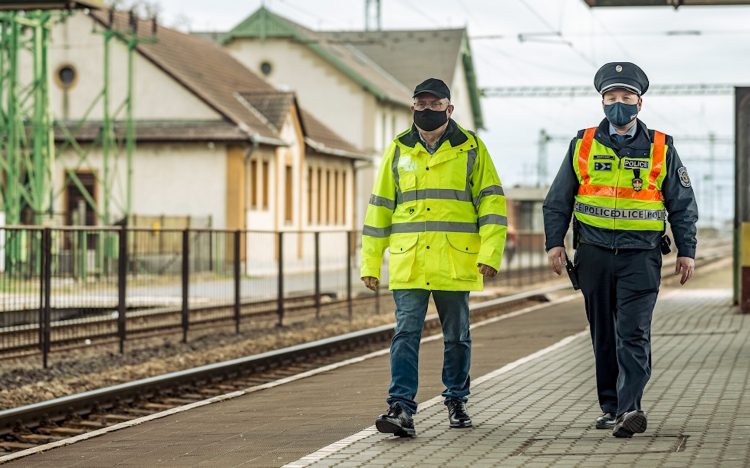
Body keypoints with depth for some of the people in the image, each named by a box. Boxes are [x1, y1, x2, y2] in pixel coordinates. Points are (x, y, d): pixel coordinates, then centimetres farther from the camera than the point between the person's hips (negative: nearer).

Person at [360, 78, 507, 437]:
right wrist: (370, 262, 9)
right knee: (406, 334, -8)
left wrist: (490, 253, -10)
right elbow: (379, 206, 13)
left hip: (455, 263, -1)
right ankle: (401, 410, -12)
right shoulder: (398, 151, 11)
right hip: (408, 263, 1)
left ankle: (456, 401, 26)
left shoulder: (471, 148, 5)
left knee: (457, 336, 10)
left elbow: (491, 202, 1)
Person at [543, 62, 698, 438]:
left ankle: (630, 409, -21)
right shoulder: (583, 145, 8)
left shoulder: (660, 149, 6)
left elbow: (683, 205, 10)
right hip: (595, 253, 2)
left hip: (641, 255, -2)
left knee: (633, 333, -13)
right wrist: (555, 241, 1)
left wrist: (686, 251, 3)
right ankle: (610, 407, 18)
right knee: (604, 336, 8)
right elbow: (558, 201, 12)